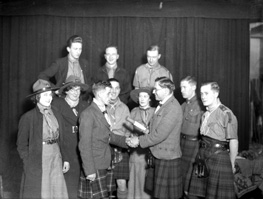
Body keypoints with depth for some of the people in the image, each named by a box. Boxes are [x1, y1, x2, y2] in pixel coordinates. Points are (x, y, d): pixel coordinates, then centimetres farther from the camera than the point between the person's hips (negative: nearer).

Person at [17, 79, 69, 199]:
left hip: (56, 157, 4)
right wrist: (29, 163, -9)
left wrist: (65, 158, 8)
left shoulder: (56, 114, 8)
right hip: (38, 161, -4)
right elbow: (21, 144, -2)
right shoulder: (28, 117, -7)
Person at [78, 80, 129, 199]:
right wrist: (89, 170, -17)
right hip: (95, 167, -8)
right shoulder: (88, 114, -14)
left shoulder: (104, 112, 11)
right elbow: (84, 145, -16)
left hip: (105, 165, 8)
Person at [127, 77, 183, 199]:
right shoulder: (162, 105, 10)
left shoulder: (173, 108, -19)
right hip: (158, 155, 8)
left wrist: (139, 141, -13)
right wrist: (137, 139, 2)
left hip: (167, 158, -8)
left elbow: (159, 135, -22)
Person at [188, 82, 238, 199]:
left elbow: (233, 141, -12)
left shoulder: (226, 114, -14)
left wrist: (231, 164, -7)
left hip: (219, 157, -7)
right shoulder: (205, 114, 10)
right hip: (202, 155, 7)